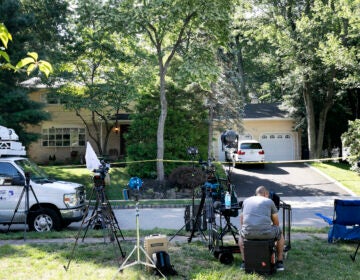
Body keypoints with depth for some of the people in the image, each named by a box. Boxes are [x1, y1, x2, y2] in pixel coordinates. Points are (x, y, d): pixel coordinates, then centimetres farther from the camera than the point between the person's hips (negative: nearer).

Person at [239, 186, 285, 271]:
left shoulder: (246, 201, 21)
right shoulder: (269, 202, 12)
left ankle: (244, 262, 32)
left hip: (248, 233, 2)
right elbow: (276, 223, 19)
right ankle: (279, 262, 32)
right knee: (280, 233, 30)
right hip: (265, 232, -2)